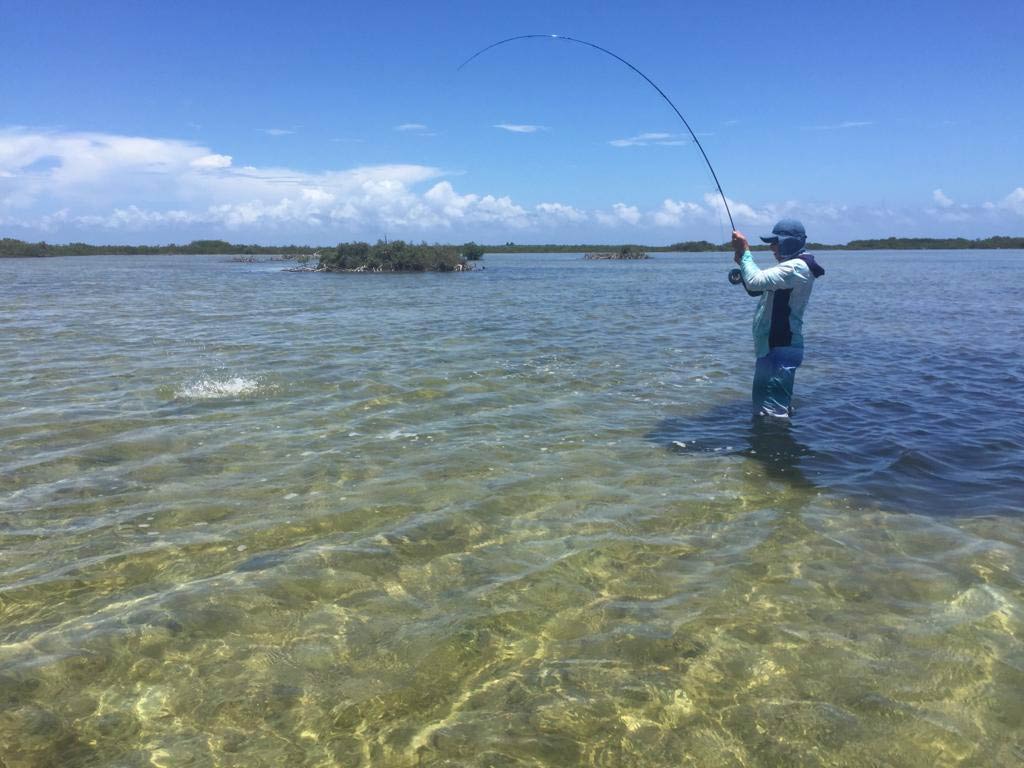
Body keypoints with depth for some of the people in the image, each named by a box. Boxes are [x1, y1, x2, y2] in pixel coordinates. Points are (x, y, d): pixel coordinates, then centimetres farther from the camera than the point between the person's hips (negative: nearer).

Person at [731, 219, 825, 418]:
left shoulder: (797, 267, -18)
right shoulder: (791, 266, 17)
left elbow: (755, 282, -29)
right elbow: (756, 288, 19)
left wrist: (745, 251, -15)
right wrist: (743, 262, 3)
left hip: (780, 349, -11)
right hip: (771, 347, 11)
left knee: (773, 412, -11)